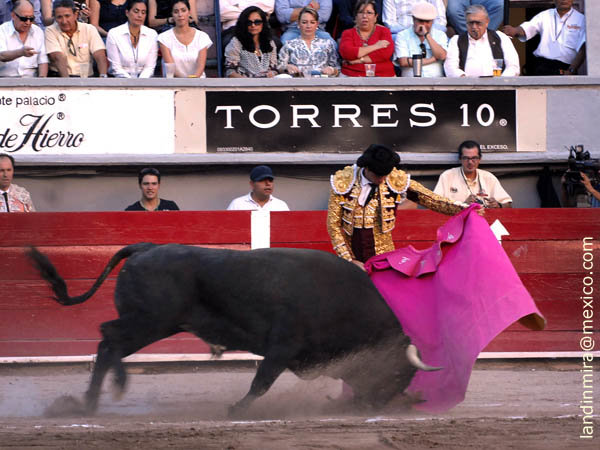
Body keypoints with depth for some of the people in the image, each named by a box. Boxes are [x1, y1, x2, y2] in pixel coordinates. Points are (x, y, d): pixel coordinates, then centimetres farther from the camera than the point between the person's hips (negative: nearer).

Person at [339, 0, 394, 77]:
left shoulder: (383, 31, 13)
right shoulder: (348, 33, 14)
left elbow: (386, 53, -5)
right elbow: (346, 53, -6)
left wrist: (359, 60, -9)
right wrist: (375, 47, -6)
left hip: (382, 75, 0)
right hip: (352, 76, 0)